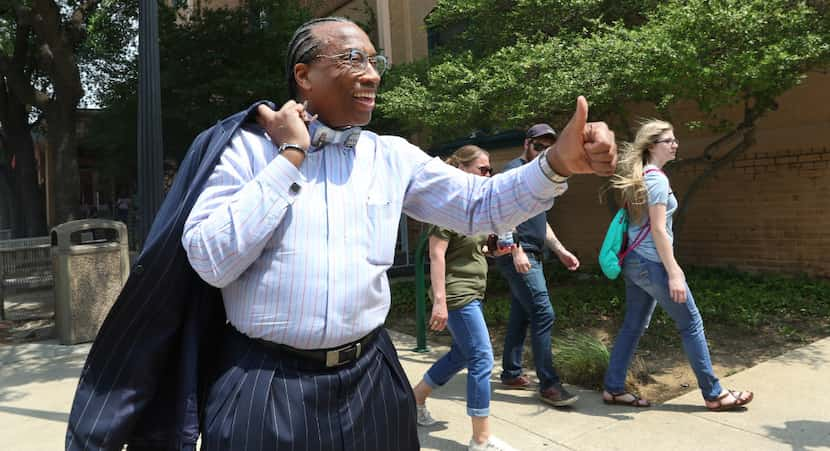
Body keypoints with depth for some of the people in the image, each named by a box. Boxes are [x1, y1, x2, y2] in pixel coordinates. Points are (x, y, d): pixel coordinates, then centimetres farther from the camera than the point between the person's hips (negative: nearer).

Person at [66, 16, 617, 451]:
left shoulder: (394, 156, 5)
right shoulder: (248, 147, -4)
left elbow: (482, 205, 1)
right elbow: (210, 261, -14)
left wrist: (558, 164, -15)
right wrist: (291, 157, -14)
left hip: (367, 379, 4)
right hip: (264, 385, -3)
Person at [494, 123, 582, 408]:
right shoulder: (515, 170, -7)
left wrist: (561, 251, 20)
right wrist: (517, 250, -24)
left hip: (530, 256, 10)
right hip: (518, 256, -10)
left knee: (521, 316, 12)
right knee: (543, 314, -11)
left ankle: (511, 374, 22)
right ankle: (548, 384, -6)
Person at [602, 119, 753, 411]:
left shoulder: (639, 176, 13)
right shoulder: (656, 178, -15)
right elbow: (658, 230, -20)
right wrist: (674, 273, -20)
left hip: (634, 262, 9)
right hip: (652, 263, -9)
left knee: (633, 326, 12)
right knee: (691, 324, 4)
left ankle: (614, 389, 17)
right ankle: (713, 394, 16)